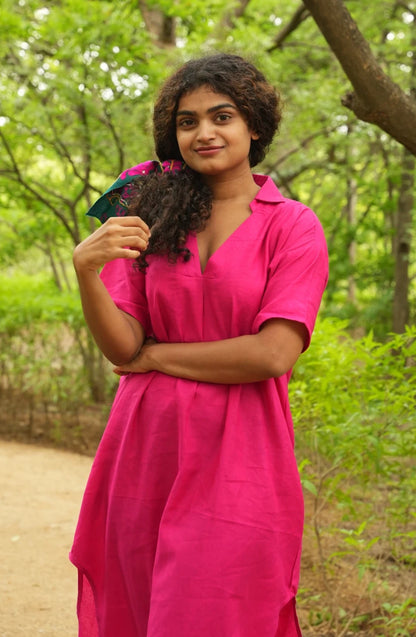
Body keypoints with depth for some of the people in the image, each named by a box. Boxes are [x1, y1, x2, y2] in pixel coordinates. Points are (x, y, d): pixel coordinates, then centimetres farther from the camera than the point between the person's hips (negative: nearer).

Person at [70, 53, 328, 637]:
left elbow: (273, 354, -13)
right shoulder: (154, 220, 8)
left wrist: (156, 357, -5)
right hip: (145, 452, 4)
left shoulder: (292, 226, -1)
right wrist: (87, 270, -17)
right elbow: (121, 348, 0)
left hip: (236, 460, -3)